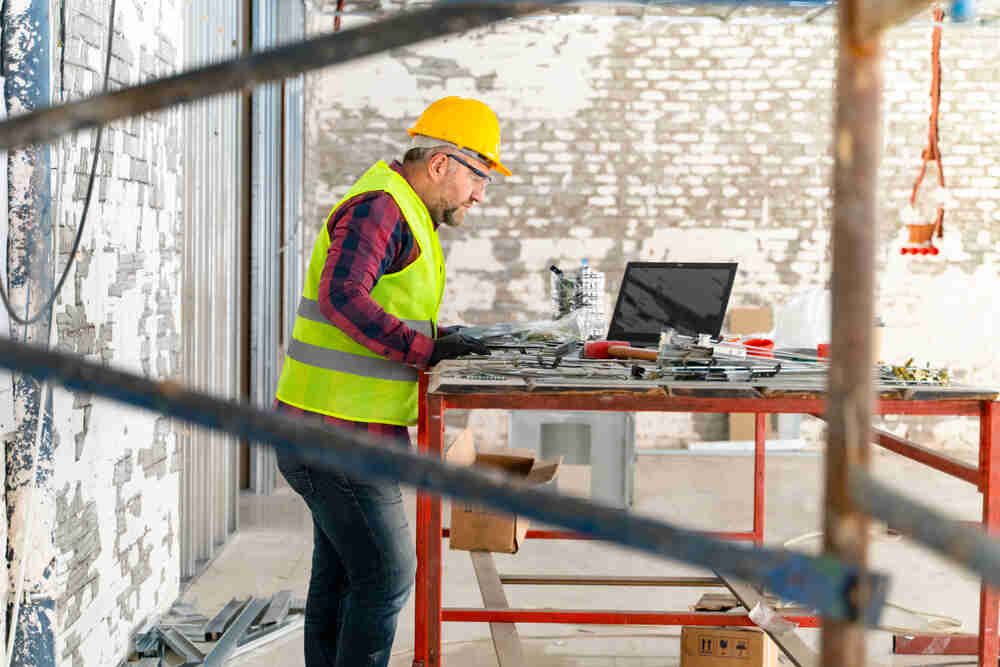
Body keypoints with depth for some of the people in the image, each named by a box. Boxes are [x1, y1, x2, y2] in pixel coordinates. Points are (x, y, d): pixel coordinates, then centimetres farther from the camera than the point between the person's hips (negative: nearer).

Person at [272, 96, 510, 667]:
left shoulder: (404, 213, 20)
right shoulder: (378, 207, -14)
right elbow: (342, 297, -29)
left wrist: (438, 339, 7)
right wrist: (425, 349, -28)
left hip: (332, 431, 11)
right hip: (339, 434, -11)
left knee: (340, 576, 15)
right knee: (387, 575, -8)